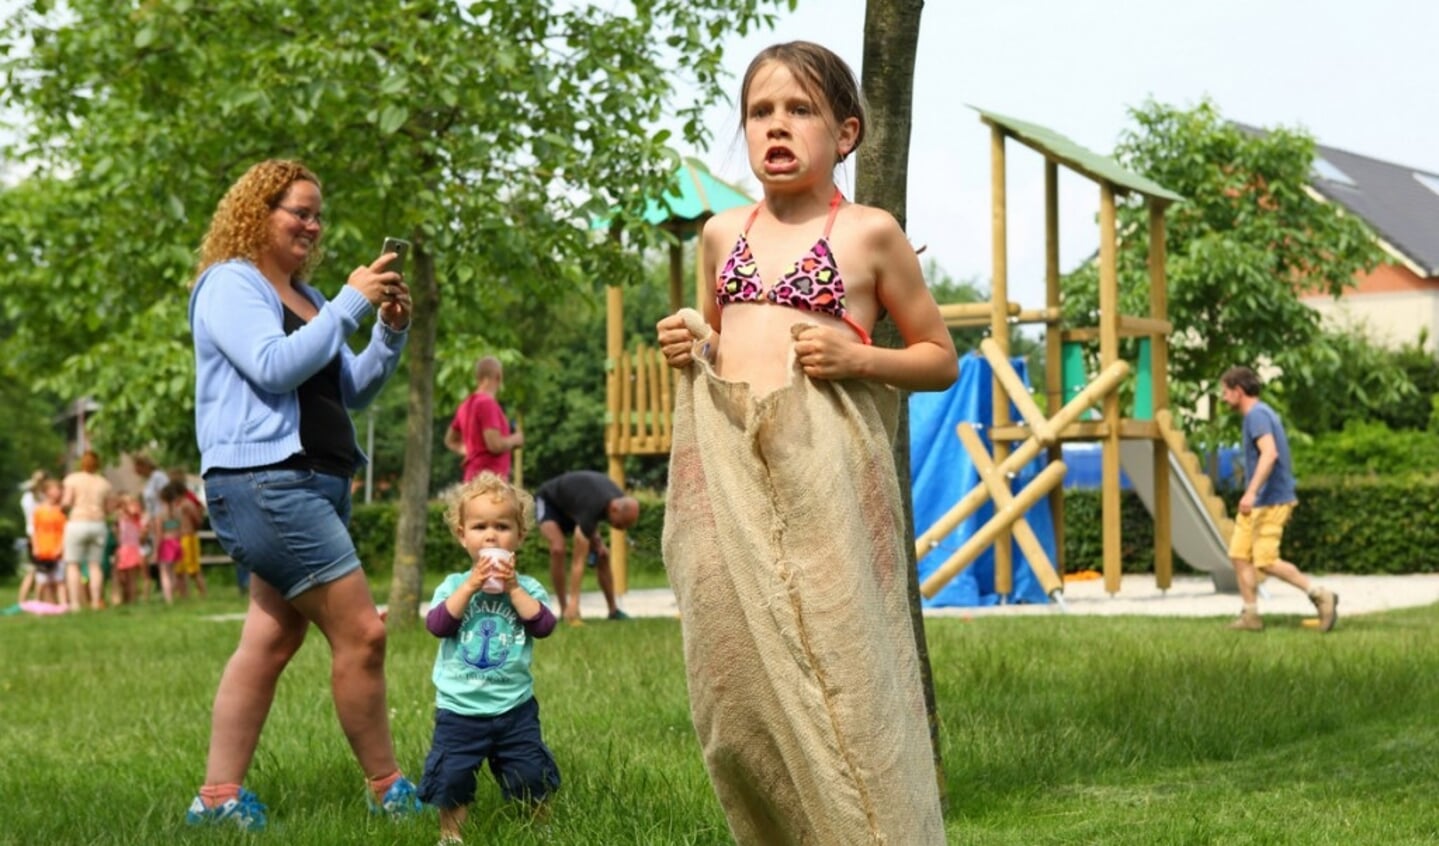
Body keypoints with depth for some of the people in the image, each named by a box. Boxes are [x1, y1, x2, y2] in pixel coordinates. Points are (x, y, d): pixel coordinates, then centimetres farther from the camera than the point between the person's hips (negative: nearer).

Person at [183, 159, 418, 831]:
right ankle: (387, 792, 0)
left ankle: (219, 797, 8)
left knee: (271, 640, 5)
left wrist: (390, 332, 4)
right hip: (265, 483, -9)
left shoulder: (305, 297, 21)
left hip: (317, 484, 9)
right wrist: (350, 305, -17)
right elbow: (274, 367, -18)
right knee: (361, 632, -10)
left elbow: (354, 391, 20)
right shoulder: (229, 283, -4)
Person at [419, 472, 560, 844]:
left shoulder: (527, 587, 1)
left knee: (531, 779, 7)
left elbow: (543, 625, -14)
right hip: (459, 709, 0)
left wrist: (512, 588, -17)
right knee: (450, 779, 1)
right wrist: (471, 586, -19)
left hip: (515, 708, 0)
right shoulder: (453, 585, 0)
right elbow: (437, 624, -15)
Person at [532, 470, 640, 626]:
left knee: (602, 554, -3)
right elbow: (578, 562, -44)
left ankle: (613, 610, 9)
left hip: (571, 506, 7)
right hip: (548, 501, -7)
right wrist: (574, 601, -48)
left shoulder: (621, 502, -22)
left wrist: (596, 538, -12)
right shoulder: (591, 508, -44)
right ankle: (565, 611, -20)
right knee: (558, 549, -31)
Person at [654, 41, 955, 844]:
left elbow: (941, 358, 7)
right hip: (725, 464, 5)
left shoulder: (869, 233, 2)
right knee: (736, 688, 5)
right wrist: (688, 347, 6)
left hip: (822, 462, -5)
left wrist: (856, 358, -10)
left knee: (837, 673, -9)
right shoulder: (724, 234, 15)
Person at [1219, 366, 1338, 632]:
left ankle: (1320, 595, -5)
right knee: (1240, 555, 7)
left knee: (1266, 561, -11)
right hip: (1257, 503, 10)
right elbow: (1275, 455, 25)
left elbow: (1269, 453, -30)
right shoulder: (1263, 413, 17)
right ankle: (1250, 615, 9)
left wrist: (1251, 492, -38)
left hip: (1269, 501, -10)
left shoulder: (1257, 415, -15)